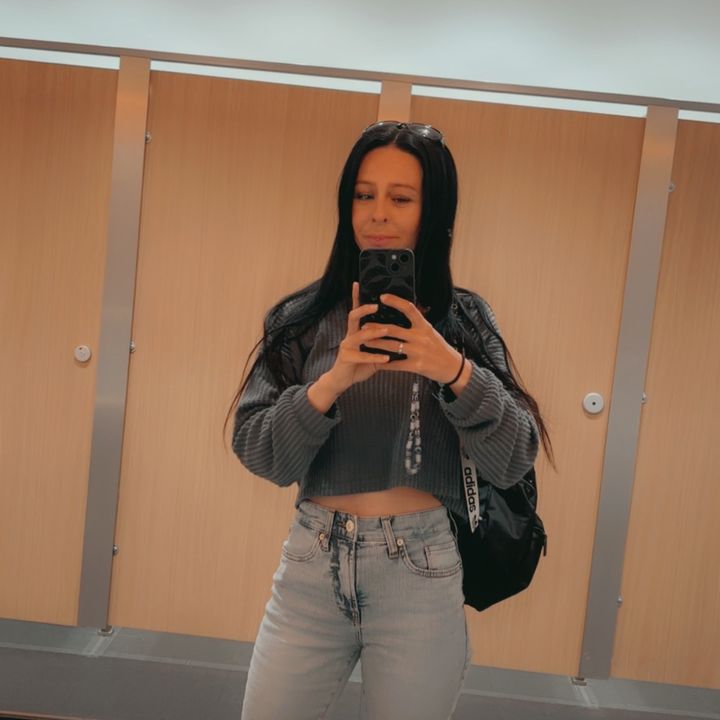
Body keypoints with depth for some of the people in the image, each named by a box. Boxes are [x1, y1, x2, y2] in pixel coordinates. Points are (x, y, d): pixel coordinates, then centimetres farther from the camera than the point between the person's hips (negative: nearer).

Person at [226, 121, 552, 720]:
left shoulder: (462, 319, -1)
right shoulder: (303, 317, -1)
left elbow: (514, 462, -7)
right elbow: (258, 454, -7)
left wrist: (456, 371, -24)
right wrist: (331, 382, -23)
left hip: (419, 572, 0)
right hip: (312, 563, 1)